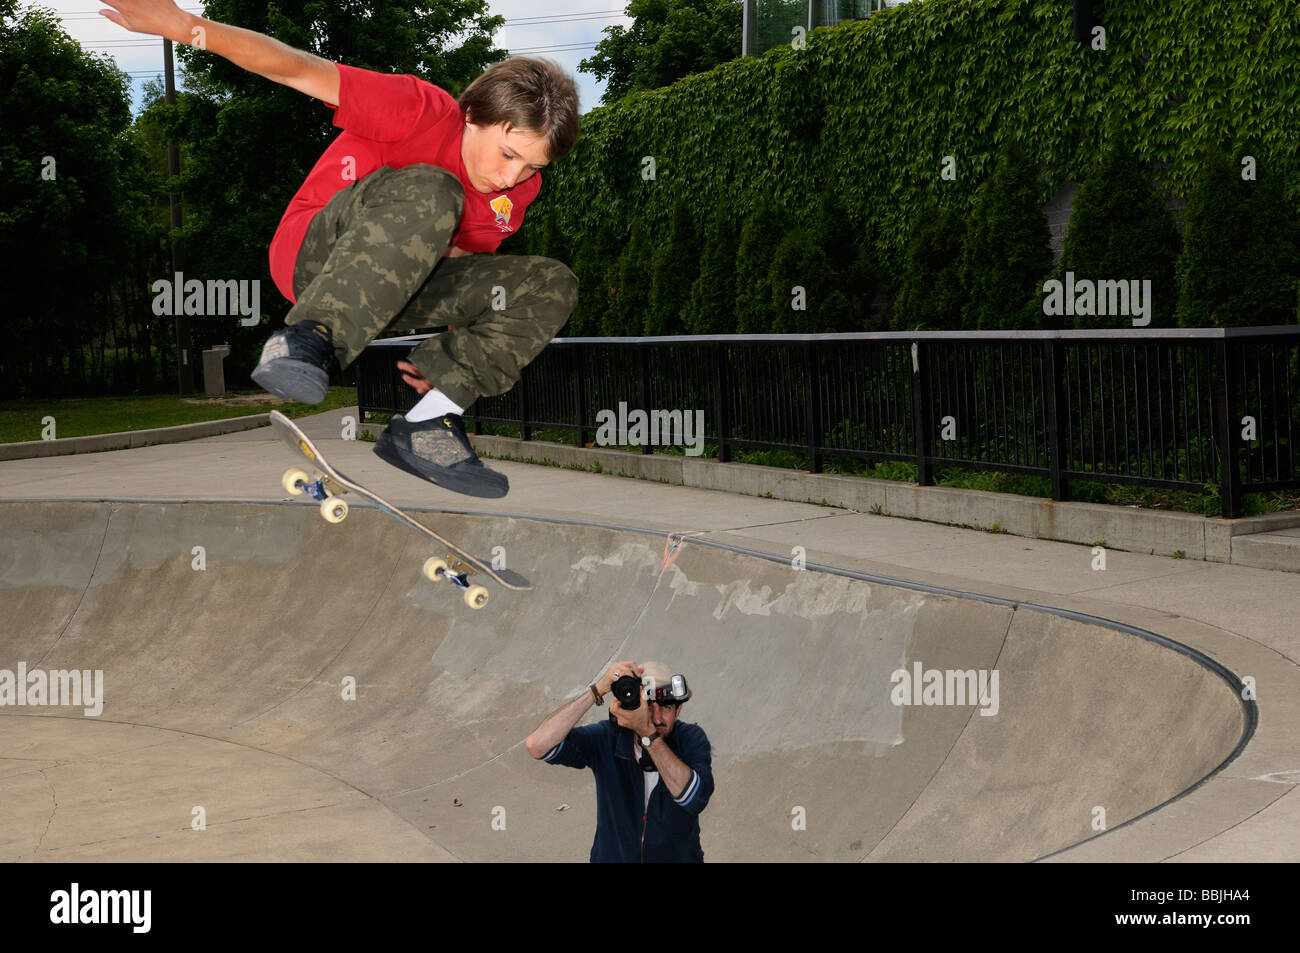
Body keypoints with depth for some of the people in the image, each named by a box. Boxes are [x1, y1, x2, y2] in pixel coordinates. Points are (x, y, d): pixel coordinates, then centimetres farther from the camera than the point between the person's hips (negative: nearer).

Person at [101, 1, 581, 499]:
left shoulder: (517, 190, -1)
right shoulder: (422, 111, -19)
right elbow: (300, 70, -23)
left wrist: (446, 364, 2)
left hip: (396, 285, 6)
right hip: (311, 253, -6)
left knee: (552, 286, -12)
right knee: (429, 192, -36)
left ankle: (425, 427, -20)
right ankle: (307, 340, -44)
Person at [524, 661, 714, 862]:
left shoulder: (692, 739, -9)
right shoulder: (607, 738, -11)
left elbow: (695, 799, -26)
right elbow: (536, 746, -24)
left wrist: (648, 732, -31)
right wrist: (598, 691, -28)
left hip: (678, 856, 0)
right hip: (611, 856, 0)